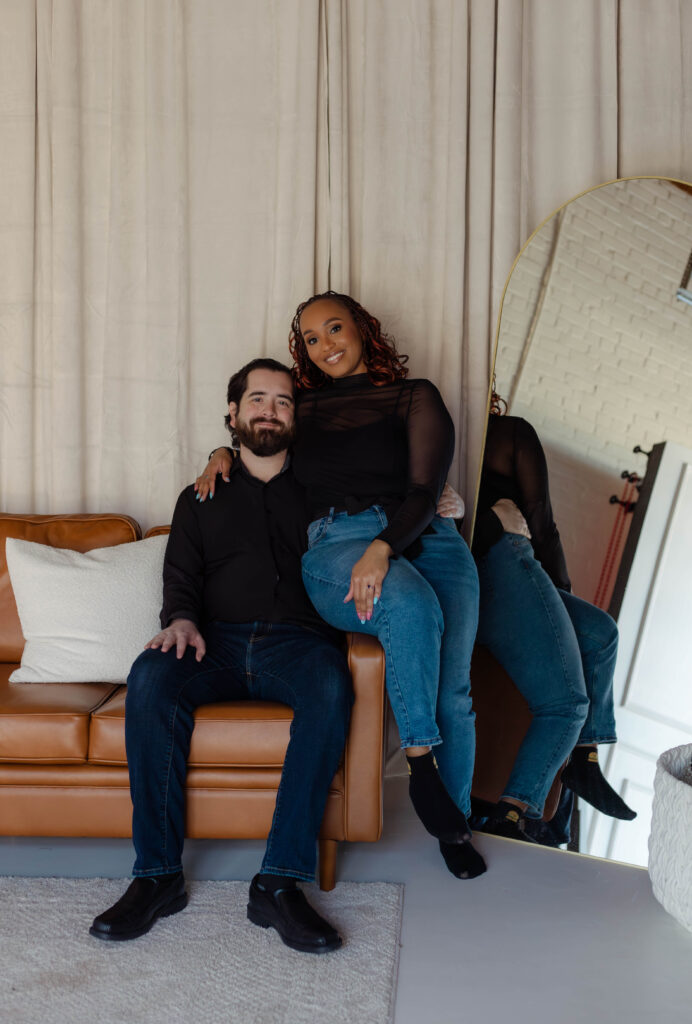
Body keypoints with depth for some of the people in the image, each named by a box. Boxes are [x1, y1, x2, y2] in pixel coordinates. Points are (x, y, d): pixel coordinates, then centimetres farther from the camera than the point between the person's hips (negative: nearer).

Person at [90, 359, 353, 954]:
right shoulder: (202, 499, 25)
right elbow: (181, 579, 15)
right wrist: (182, 620, -8)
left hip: (297, 639, -1)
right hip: (217, 643, 1)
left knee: (331, 687, -36)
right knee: (151, 677, -32)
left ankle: (279, 883, -36)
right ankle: (158, 874, -26)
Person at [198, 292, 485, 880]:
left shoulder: (414, 396, 13)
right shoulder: (303, 408, 22)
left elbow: (425, 489, 0)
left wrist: (383, 548, -17)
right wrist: (224, 452, 21)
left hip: (422, 537, 1)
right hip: (336, 544, 0)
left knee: (453, 691, -11)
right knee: (414, 605, -36)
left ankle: (453, 822, 12)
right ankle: (420, 765, -23)